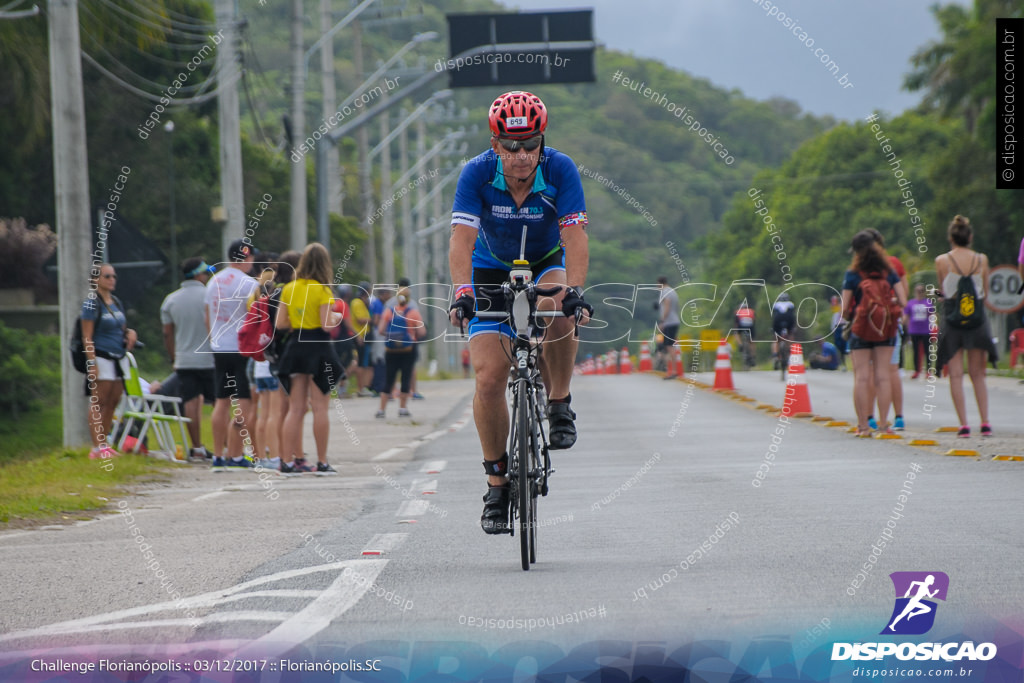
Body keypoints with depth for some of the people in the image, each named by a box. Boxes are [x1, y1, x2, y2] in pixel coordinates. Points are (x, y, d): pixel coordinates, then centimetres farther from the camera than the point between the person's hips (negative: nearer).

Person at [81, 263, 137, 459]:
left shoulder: (117, 303, 15)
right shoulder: (92, 303, -7)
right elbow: (87, 337, -11)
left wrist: (130, 333, 4)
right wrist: (92, 363, -18)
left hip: (118, 360, 8)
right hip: (101, 358, -8)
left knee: (112, 403, 8)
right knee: (98, 403, -7)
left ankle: (104, 444, 15)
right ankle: (97, 447, -8)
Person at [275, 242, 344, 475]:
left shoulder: (289, 289, 4)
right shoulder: (322, 290, -10)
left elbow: (280, 323, 4)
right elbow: (327, 325, -15)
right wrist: (337, 318, 5)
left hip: (295, 347, 4)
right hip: (318, 348, -4)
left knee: (295, 408, 7)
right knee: (320, 408, 1)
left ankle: (287, 461, 2)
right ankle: (322, 462, 3)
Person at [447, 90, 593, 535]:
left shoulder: (560, 170, -25)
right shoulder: (477, 174, -24)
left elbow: (575, 237, -32)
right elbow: (462, 239, -33)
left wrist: (575, 290, -48)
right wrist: (463, 293, -48)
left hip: (546, 265, 0)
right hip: (493, 271, 0)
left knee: (559, 310, -36)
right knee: (489, 378, -12)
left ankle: (559, 406, -14)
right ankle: (497, 482, 1)